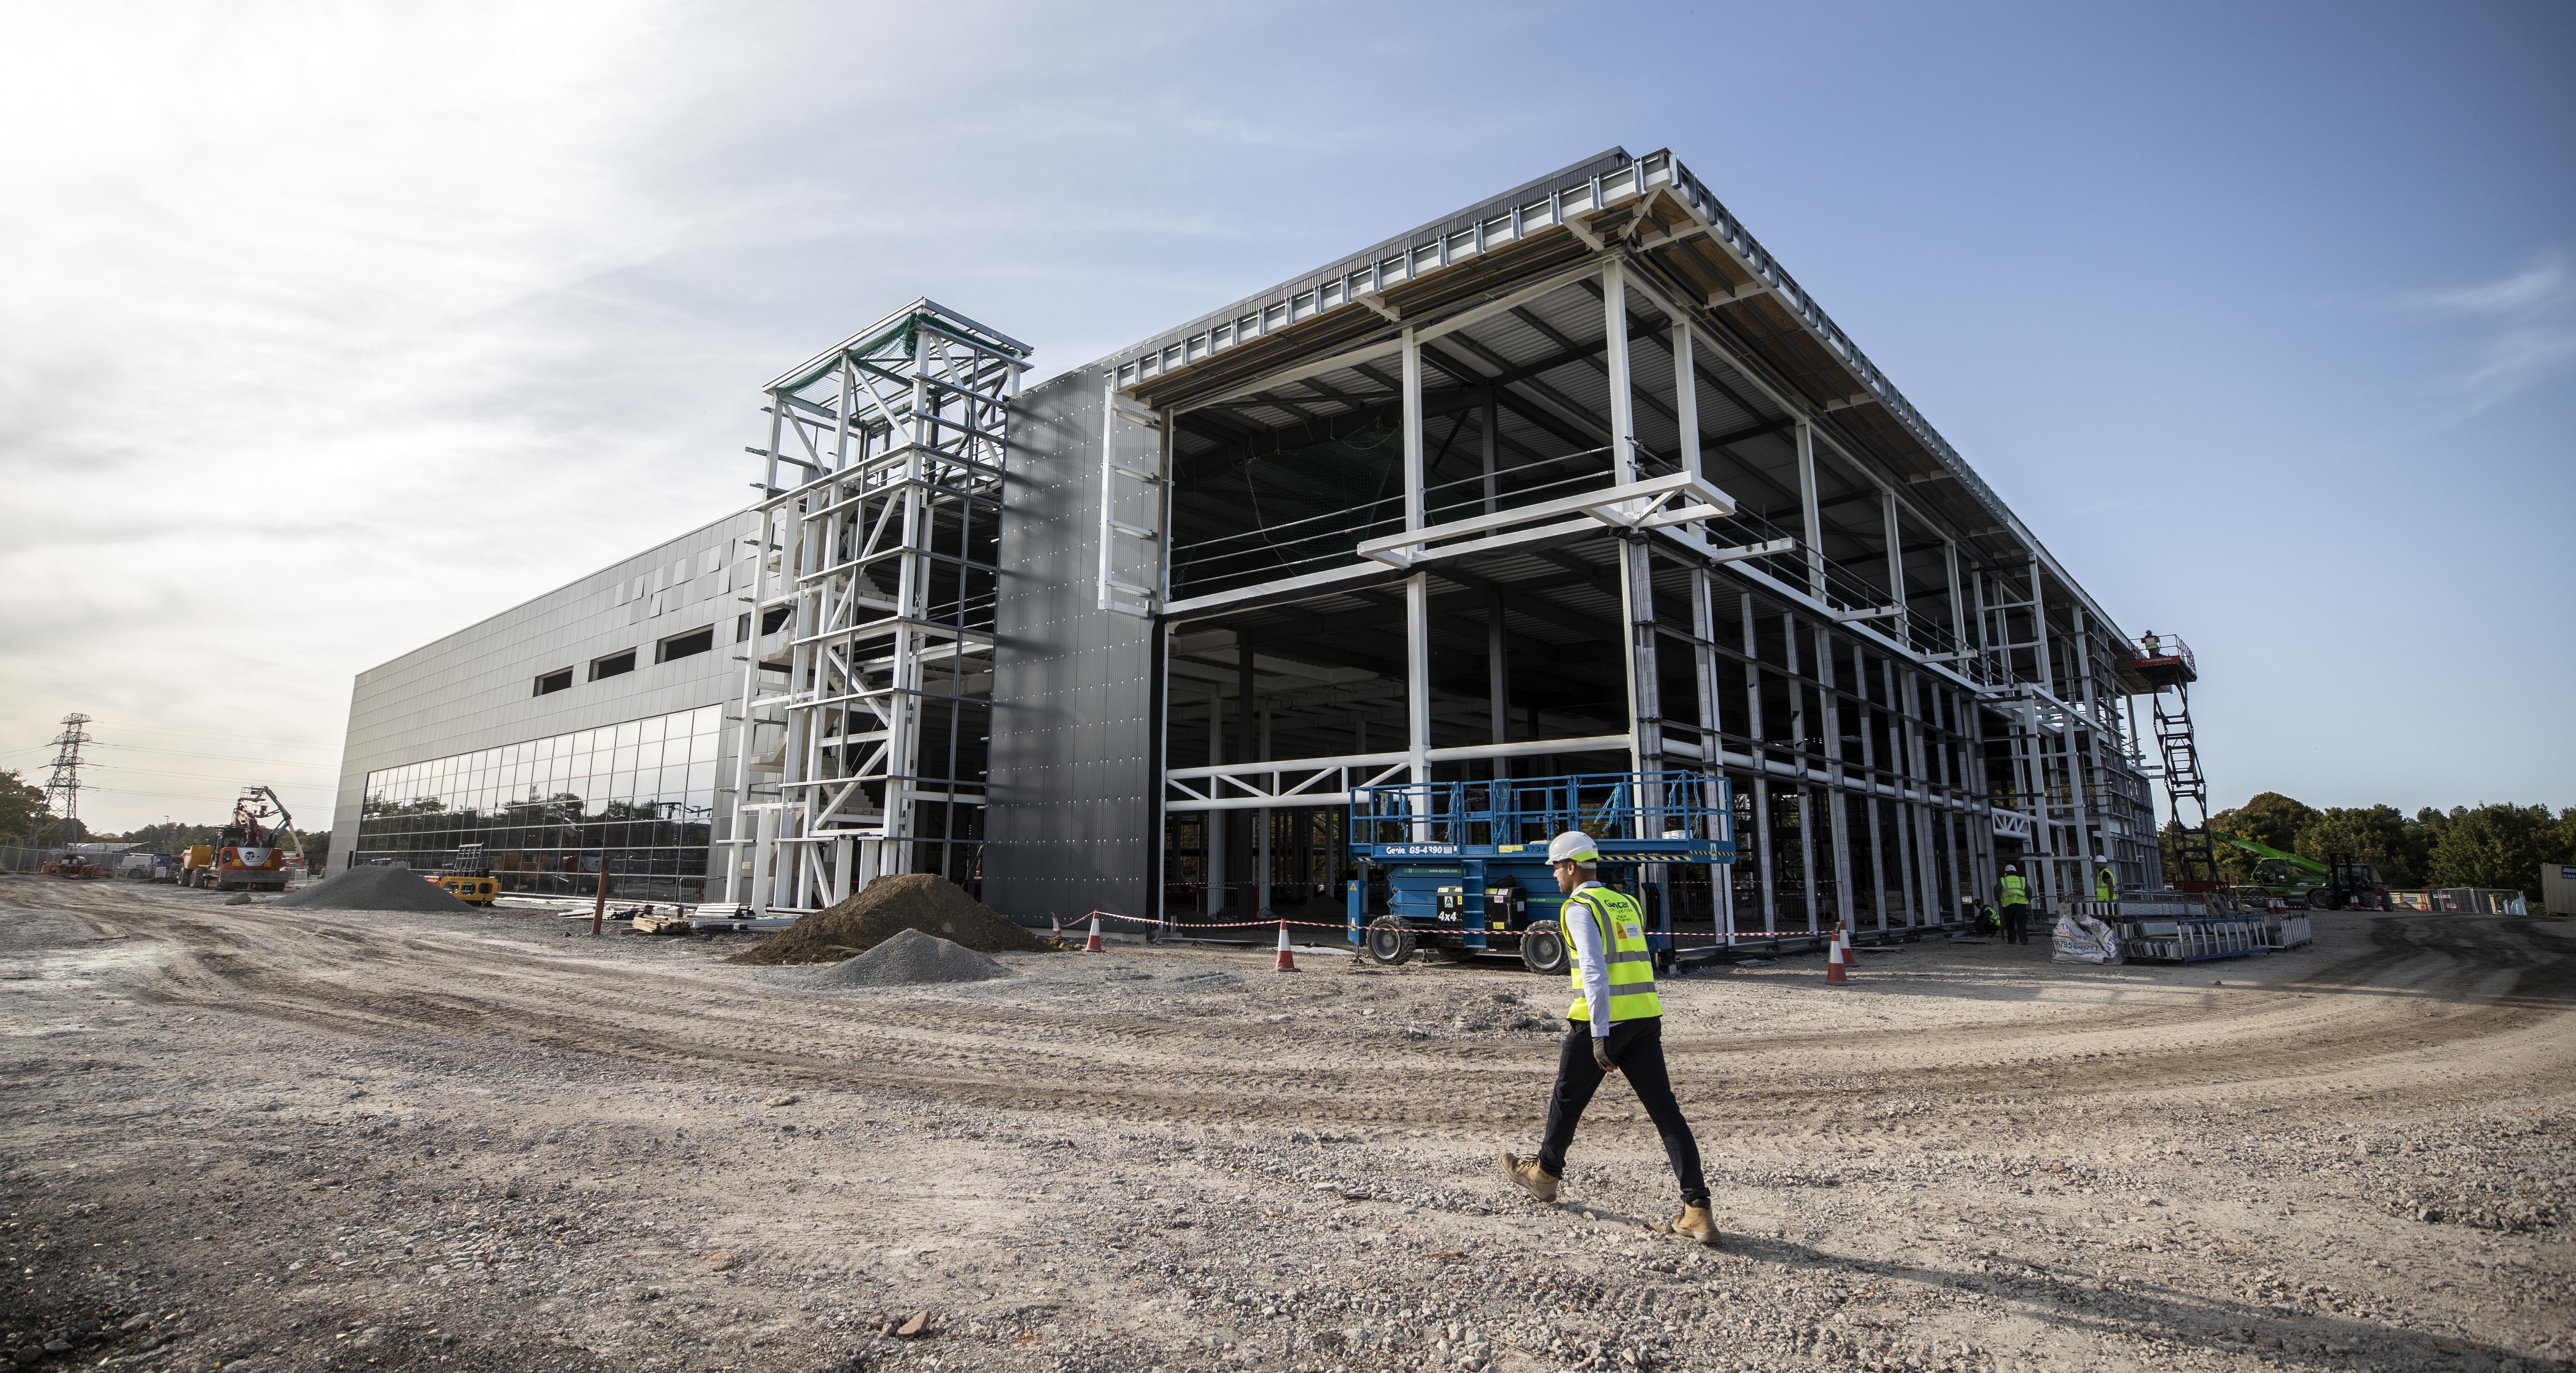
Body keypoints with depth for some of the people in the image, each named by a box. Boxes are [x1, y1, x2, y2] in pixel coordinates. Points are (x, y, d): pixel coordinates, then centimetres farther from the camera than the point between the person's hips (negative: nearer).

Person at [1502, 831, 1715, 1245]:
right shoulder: (1627, 904, 17)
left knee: (1567, 1099, 14)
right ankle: (1698, 1212, -4)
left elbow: (1594, 972, -19)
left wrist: (1599, 1033, -21)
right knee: (1665, 1110, 2)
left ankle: (1545, 1175, 34)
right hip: (1645, 1018, 7)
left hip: (1604, 1021, -7)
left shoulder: (1580, 908, -8)